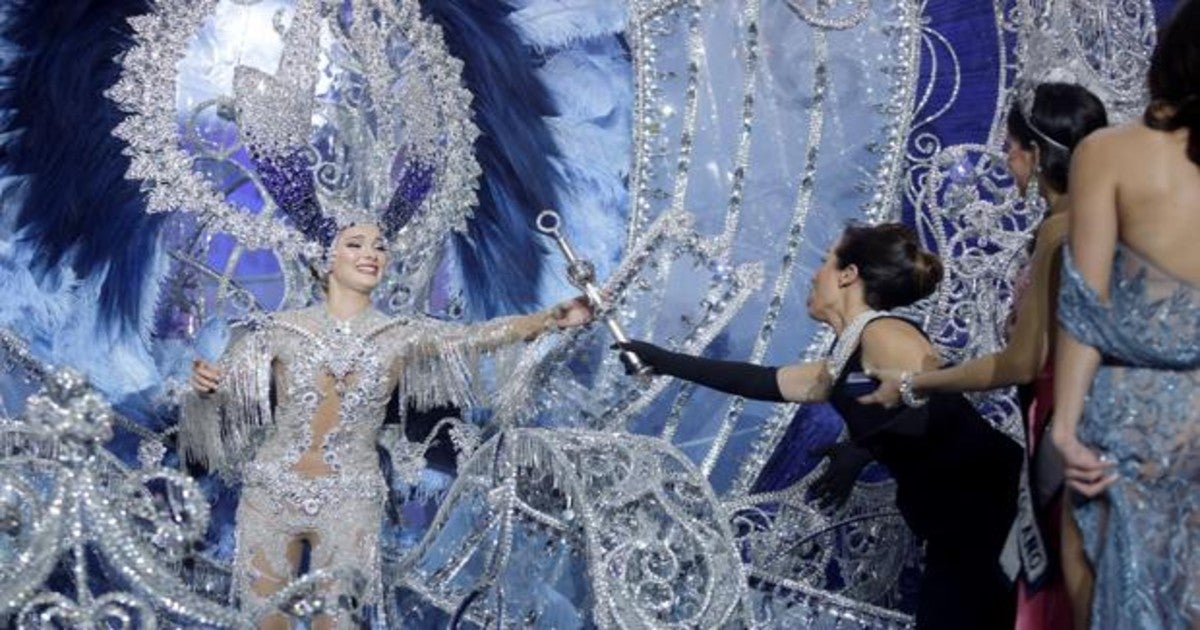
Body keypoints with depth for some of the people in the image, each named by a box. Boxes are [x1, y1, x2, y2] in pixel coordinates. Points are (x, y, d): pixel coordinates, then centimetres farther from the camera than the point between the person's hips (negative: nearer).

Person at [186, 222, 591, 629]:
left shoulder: (400, 336, 1)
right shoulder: (283, 330, 1)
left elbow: (477, 337, -9)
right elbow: (222, 379, 5)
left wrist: (552, 319, -19)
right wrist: (203, 382, -19)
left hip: (349, 499, 0)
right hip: (273, 492, 0)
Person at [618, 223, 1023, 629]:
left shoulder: (884, 333, -12)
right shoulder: (842, 370, 15)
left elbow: (941, 415, -26)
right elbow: (760, 381, 25)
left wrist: (856, 451, -16)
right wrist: (661, 360, 30)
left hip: (986, 505, -9)